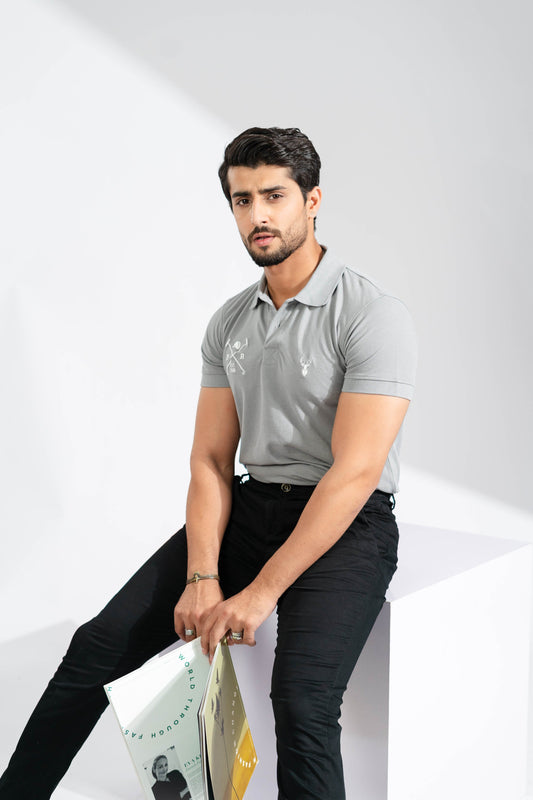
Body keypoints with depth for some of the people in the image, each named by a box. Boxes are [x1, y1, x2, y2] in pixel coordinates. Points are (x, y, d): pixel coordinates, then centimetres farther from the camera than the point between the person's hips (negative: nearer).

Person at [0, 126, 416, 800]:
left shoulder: (373, 315, -13)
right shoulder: (229, 322, 8)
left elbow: (355, 472, -20)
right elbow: (210, 460, 5)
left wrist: (261, 592, -23)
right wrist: (202, 577, -11)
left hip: (349, 523, -5)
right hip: (250, 506, 6)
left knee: (301, 696, -31)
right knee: (101, 641, -6)